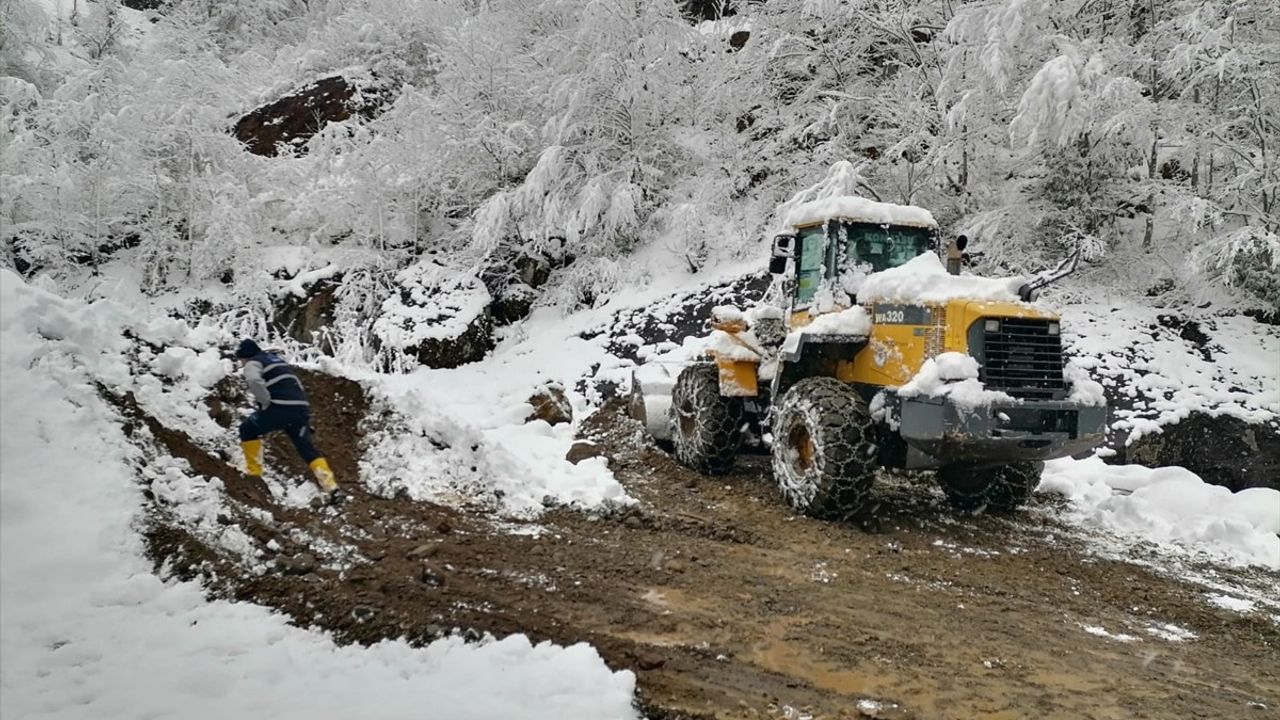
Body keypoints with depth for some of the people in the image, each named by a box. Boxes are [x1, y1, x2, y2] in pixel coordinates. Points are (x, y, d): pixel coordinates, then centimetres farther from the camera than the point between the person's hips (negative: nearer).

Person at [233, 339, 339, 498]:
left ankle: (254, 473, 12)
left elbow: (254, 381, -19)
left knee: (248, 430, 14)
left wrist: (265, 402, -8)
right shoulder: (276, 359, 32)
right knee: (307, 448, 11)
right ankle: (330, 485, 1)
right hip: (301, 407, 7)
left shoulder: (253, 363, 7)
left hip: (281, 407, -7)